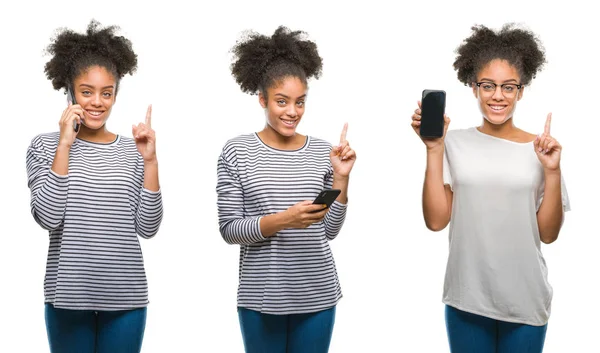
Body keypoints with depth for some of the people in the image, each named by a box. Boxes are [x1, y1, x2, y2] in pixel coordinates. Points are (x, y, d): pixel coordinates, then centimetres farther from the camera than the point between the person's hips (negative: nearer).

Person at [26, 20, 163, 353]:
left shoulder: (133, 150, 4)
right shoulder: (45, 146, 1)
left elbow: (147, 228, -2)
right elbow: (48, 217, -13)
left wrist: (150, 161, -10)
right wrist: (65, 145, -13)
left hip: (125, 297, 2)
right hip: (68, 296, -1)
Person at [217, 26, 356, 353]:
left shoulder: (322, 151, 3)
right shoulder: (236, 152, -4)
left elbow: (328, 231, 4)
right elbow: (229, 230, -8)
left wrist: (340, 179, -7)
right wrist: (283, 219, -21)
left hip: (317, 296, 2)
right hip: (261, 298, -2)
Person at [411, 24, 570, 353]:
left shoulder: (539, 148, -1)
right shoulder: (455, 143, -4)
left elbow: (548, 233, -1)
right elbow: (436, 221, -8)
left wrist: (551, 171, -12)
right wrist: (433, 150, -12)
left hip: (525, 301, 1)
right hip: (466, 299, -1)